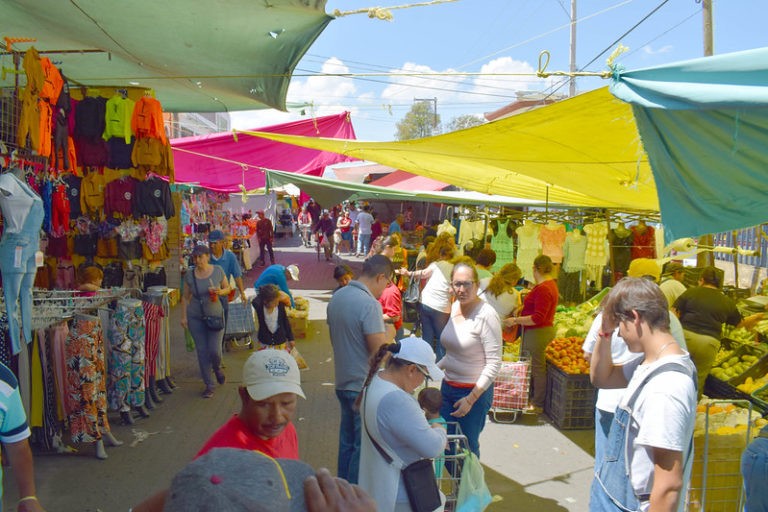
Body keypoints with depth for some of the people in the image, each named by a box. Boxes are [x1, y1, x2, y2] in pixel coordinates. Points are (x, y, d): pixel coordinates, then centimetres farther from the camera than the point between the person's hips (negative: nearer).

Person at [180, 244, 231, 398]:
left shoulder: (217, 271, -5)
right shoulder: (190, 275, -2)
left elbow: (228, 288, 7)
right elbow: (185, 297, 7)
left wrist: (221, 292, -15)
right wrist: (184, 316, 3)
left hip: (215, 315, -1)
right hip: (195, 318, 1)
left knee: (215, 350, -7)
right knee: (202, 351, 3)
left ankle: (217, 368, 29)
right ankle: (209, 386, 16)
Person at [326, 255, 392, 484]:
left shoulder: (337, 297, 5)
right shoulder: (369, 304, -23)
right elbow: (380, 351, -23)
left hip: (343, 381, 9)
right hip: (365, 386, -9)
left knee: (347, 439, 20)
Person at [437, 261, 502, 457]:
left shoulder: (485, 314, -19)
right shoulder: (455, 307, 4)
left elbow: (494, 363, -20)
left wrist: (471, 399, -20)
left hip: (474, 391, -7)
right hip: (448, 387, 7)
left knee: (467, 448, 6)